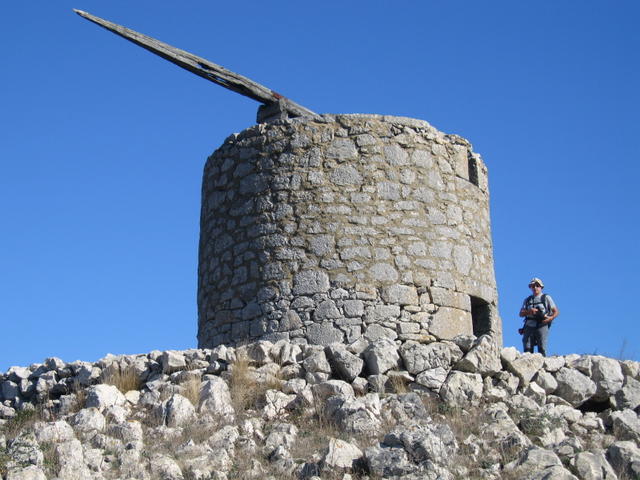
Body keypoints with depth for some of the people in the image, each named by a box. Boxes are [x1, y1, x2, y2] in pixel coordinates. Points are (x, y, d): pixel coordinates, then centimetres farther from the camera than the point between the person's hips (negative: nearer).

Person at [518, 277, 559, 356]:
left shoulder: (546, 298, 12)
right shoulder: (527, 300, 21)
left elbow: (556, 312, 8)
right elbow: (521, 313, 11)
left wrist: (550, 318, -11)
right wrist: (529, 311, -8)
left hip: (541, 326, -3)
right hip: (529, 326, 3)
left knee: (542, 349, -13)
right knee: (527, 350, -8)